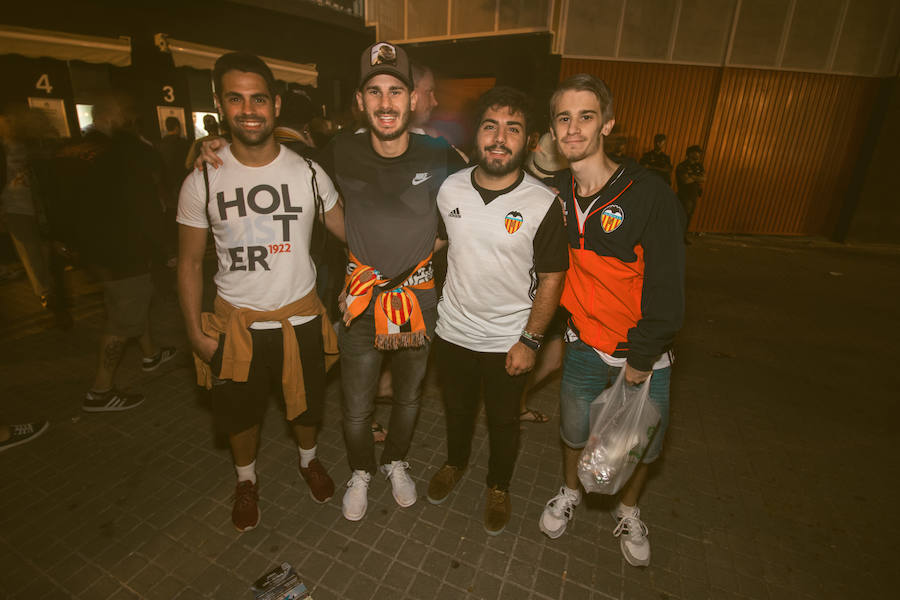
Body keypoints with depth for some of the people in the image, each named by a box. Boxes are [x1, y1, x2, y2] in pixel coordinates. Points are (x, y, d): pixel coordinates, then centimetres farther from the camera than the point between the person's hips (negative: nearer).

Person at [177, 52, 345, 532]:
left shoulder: (308, 172, -7)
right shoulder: (203, 181, -8)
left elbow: (350, 231, -1)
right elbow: (190, 262, -2)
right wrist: (195, 331, -5)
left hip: (300, 317, 0)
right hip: (236, 321, 0)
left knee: (306, 404, 19)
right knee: (240, 412, 19)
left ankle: (308, 459, 51)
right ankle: (246, 479, 49)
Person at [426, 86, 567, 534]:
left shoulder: (543, 203, -16)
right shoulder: (450, 188, -6)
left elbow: (551, 278, -10)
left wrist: (530, 340, -12)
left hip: (509, 341, -2)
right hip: (453, 330, 3)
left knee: (503, 420, 18)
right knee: (457, 407, 25)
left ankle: (498, 487, 47)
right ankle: (455, 463, 55)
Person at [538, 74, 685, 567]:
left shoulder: (649, 195, -18)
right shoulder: (554, 196, -6)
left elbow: (667, 286, -15)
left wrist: (642, 358, -12)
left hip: (643, 351, -2)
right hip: (584, 345, 2)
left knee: (643, 442, 17)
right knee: (574, 430, 19)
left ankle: (628, 510, 47)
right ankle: (570, 491, 50)